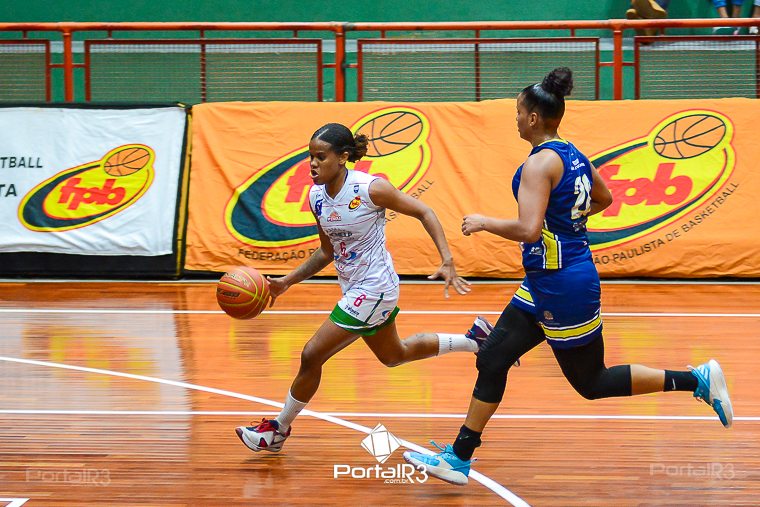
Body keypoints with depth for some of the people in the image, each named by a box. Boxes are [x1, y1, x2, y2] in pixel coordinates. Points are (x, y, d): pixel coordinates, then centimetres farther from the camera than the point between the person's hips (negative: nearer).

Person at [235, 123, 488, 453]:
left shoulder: (371, 188, -22)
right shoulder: (317, 196, -1)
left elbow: (423, 213, -12)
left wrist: (447, 261, -20)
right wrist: (288, 281, 4)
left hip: (373, 288, -9)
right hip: (353, 289, 9)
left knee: (312, 356, -8)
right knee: (394, 355, 27)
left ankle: (279, 429, 11)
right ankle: (474, 339, 42)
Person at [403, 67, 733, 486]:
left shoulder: (541, 162, -19)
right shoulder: (574, 155, 9)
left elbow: (529, 230, -28)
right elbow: (604, 199, 26)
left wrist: (483, 222, -13)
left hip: (562, 283, -10)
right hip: (545, 283, 10)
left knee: (592, 383, 3)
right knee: (492, 359, 10)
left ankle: (696, 379, 5)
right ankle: (459, 459, 14)